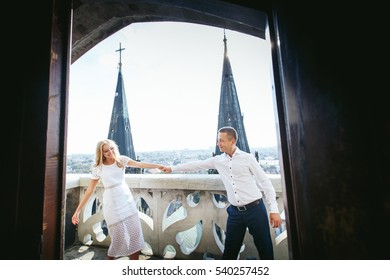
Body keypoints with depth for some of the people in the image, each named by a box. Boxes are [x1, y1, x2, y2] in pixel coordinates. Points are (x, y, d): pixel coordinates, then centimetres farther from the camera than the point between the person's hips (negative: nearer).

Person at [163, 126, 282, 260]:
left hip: (255, 209, -3)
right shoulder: (218, 160, 4)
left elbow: (265, 182, -3)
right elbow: (197, 164, 10)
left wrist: (274, 210, -7)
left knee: (265, 250, 10)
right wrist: (172, 168, 14)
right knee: (230, 250, 15)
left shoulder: (247, 158, -6)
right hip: (235, 212, 3)